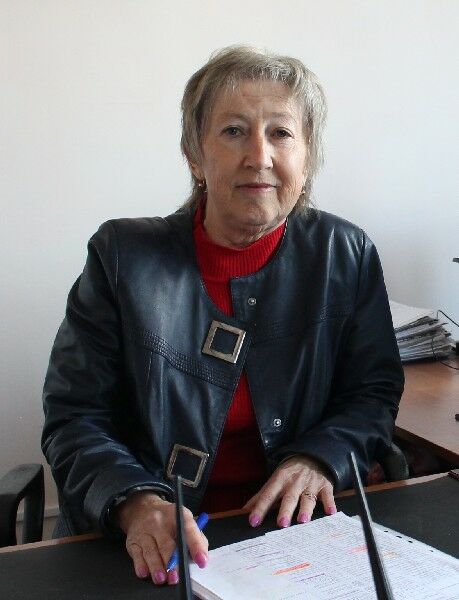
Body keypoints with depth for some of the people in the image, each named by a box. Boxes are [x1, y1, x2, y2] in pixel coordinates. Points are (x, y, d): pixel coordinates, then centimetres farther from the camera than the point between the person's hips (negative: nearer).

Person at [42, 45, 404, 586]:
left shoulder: (347, 255, 2)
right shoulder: (122, 255, -3)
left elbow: (374, 390, 7)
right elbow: (73, 418, -5)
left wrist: (319, 458, -13)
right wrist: (135, 502, -23)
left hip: (295, 528, 1)